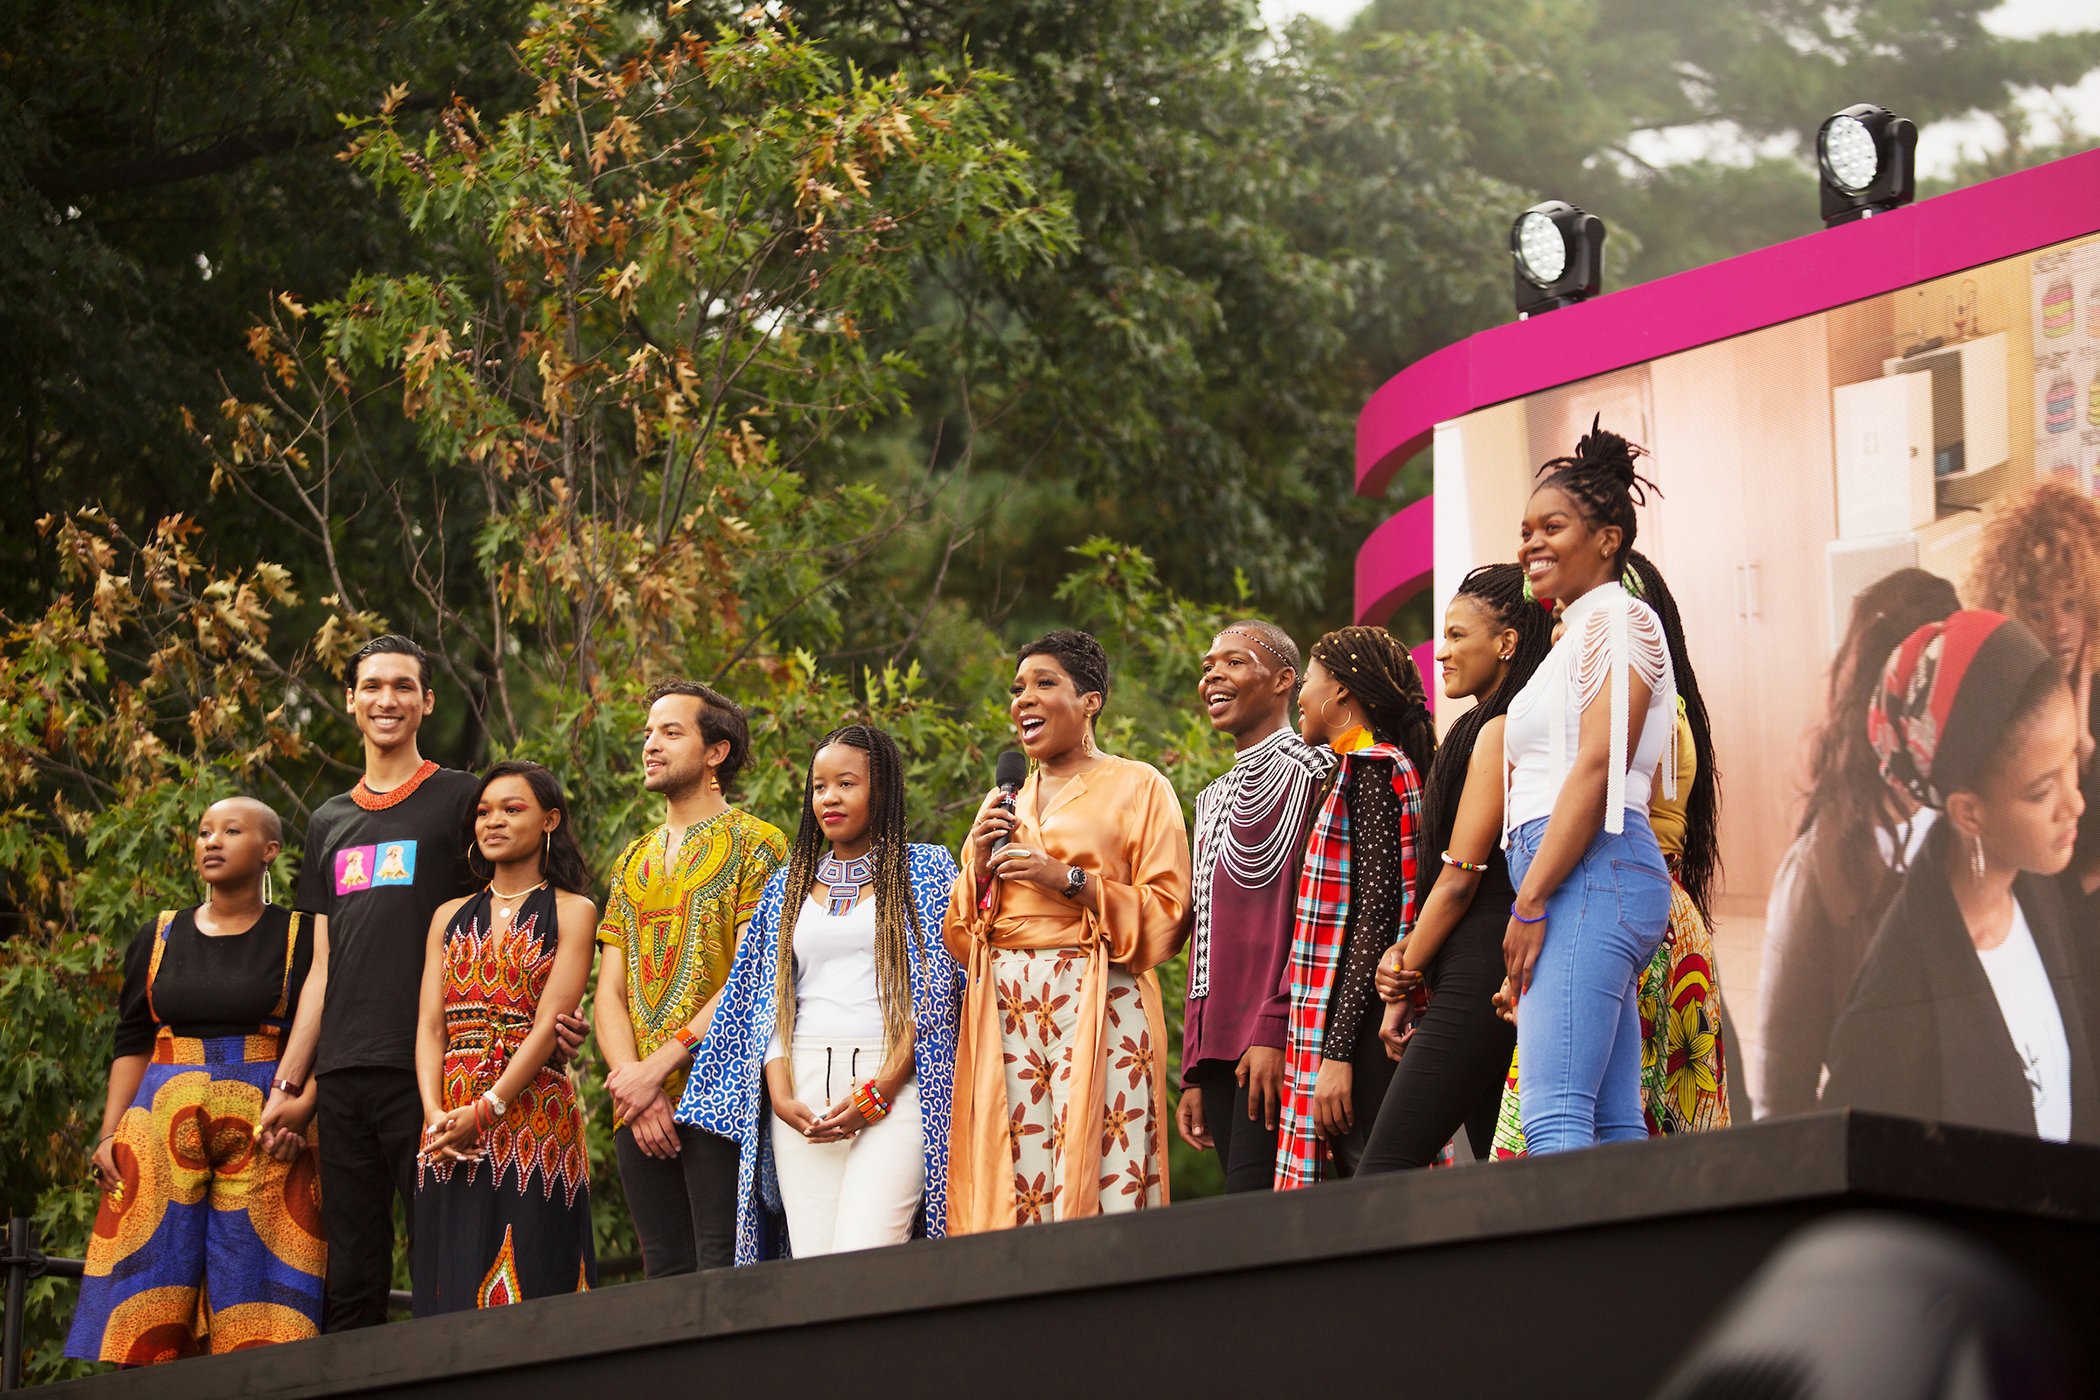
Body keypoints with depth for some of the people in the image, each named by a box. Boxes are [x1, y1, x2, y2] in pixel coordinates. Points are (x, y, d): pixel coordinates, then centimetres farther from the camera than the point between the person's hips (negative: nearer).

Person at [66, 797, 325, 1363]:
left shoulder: (300, 938, 5)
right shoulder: (158, 939, 15)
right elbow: (131, 1045, 15)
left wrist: (301, 1111, -18)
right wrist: (110, 1135, 4)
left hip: (264, 1131, -3)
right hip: (163, 1125, 3)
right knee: (146, 1319, -5)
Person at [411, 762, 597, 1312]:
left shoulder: (571, 912, 5)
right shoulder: (451, 917, 18)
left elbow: (548, 1023, -6)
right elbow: (430, 1025, 9)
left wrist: (485, 1111, -16)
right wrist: (435, 1115, -8)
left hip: (532, 1114, -4)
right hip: (450, 1134, 4)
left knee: (527, 1295, -9)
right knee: (450, 1294, 1)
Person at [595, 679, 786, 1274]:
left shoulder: (755, 843, 1)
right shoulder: (633, 862, 21)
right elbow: (610, 990, 14)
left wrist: (658, 1067, -14)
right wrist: (631, 1081, -5)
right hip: (639, 1111, 6)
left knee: (724, 1276, -12)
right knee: (665, 1275, 4)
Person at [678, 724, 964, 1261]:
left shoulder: (925, 870, 8)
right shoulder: (787, 886, 20)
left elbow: (936, 989, 0)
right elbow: (768, 999, 16)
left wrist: (879, 1093, -10)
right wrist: (779, 1095, -1)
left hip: (893, 1083, -4)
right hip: (802, 1096, 4)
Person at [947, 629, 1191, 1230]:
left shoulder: (1138, 786, 8)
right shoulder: (1001, 803, 23)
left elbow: (1167, 912, -3)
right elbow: (960, 935, 22)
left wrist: (1070, 881, -10)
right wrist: (979, 868, 5)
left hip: (1097, 1003, -5)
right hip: (1003, 1009, 5)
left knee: (1095, 1181, -15)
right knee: (1009, 1184, -6)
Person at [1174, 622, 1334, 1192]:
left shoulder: (1303, 770, -2)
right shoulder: (1215, 799, 26)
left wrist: (1275, 1031, -21)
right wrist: (1194, 1074, 20)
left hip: (1272, 1053, -8)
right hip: (1219, 1052, 8)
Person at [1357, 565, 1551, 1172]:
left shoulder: (1499, 730, -8)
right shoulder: (1487, 729, 22)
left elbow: (1461, 874, -11)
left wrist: (1405, 987, -3)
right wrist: (1407, 953, 5)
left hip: (1480, 978, -10)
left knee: (1384, 1169, -15)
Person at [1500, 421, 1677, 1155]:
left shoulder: (1618, 617, -3)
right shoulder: (1578, 634, 26)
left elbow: (1597, 767, -14)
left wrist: (1531, 900, -18)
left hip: (1589, 871, -10)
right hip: (1587, 883, 10)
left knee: (1554, 1114, -19)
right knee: (1616, 1127, 2)